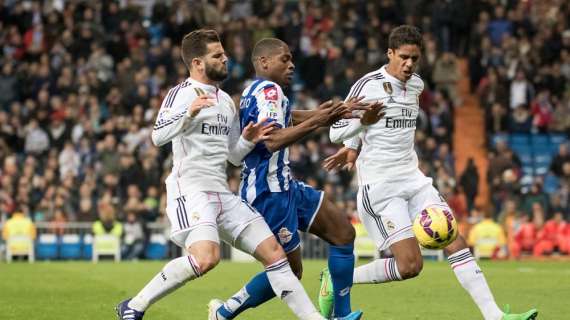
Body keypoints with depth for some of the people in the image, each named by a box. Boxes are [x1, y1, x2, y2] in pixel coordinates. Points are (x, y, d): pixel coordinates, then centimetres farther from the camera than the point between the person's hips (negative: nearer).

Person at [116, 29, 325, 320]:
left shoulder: (226, 101, 20)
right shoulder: (182, 94, -5)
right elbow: (158, 137, -20)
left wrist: (247, 140, 7)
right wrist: (189, 114, -35)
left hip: (222, 193, 8)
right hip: (190, 189, -8)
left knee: (274, 252, 2)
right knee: (206, 258, -30)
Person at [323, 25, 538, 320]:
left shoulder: (416, 85, 10)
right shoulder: (368, 85, -11)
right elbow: (336, 132, -9)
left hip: (412, 179, 7)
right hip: (379, 185, -7)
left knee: (456, 242, -6)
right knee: (409, 265, -14)